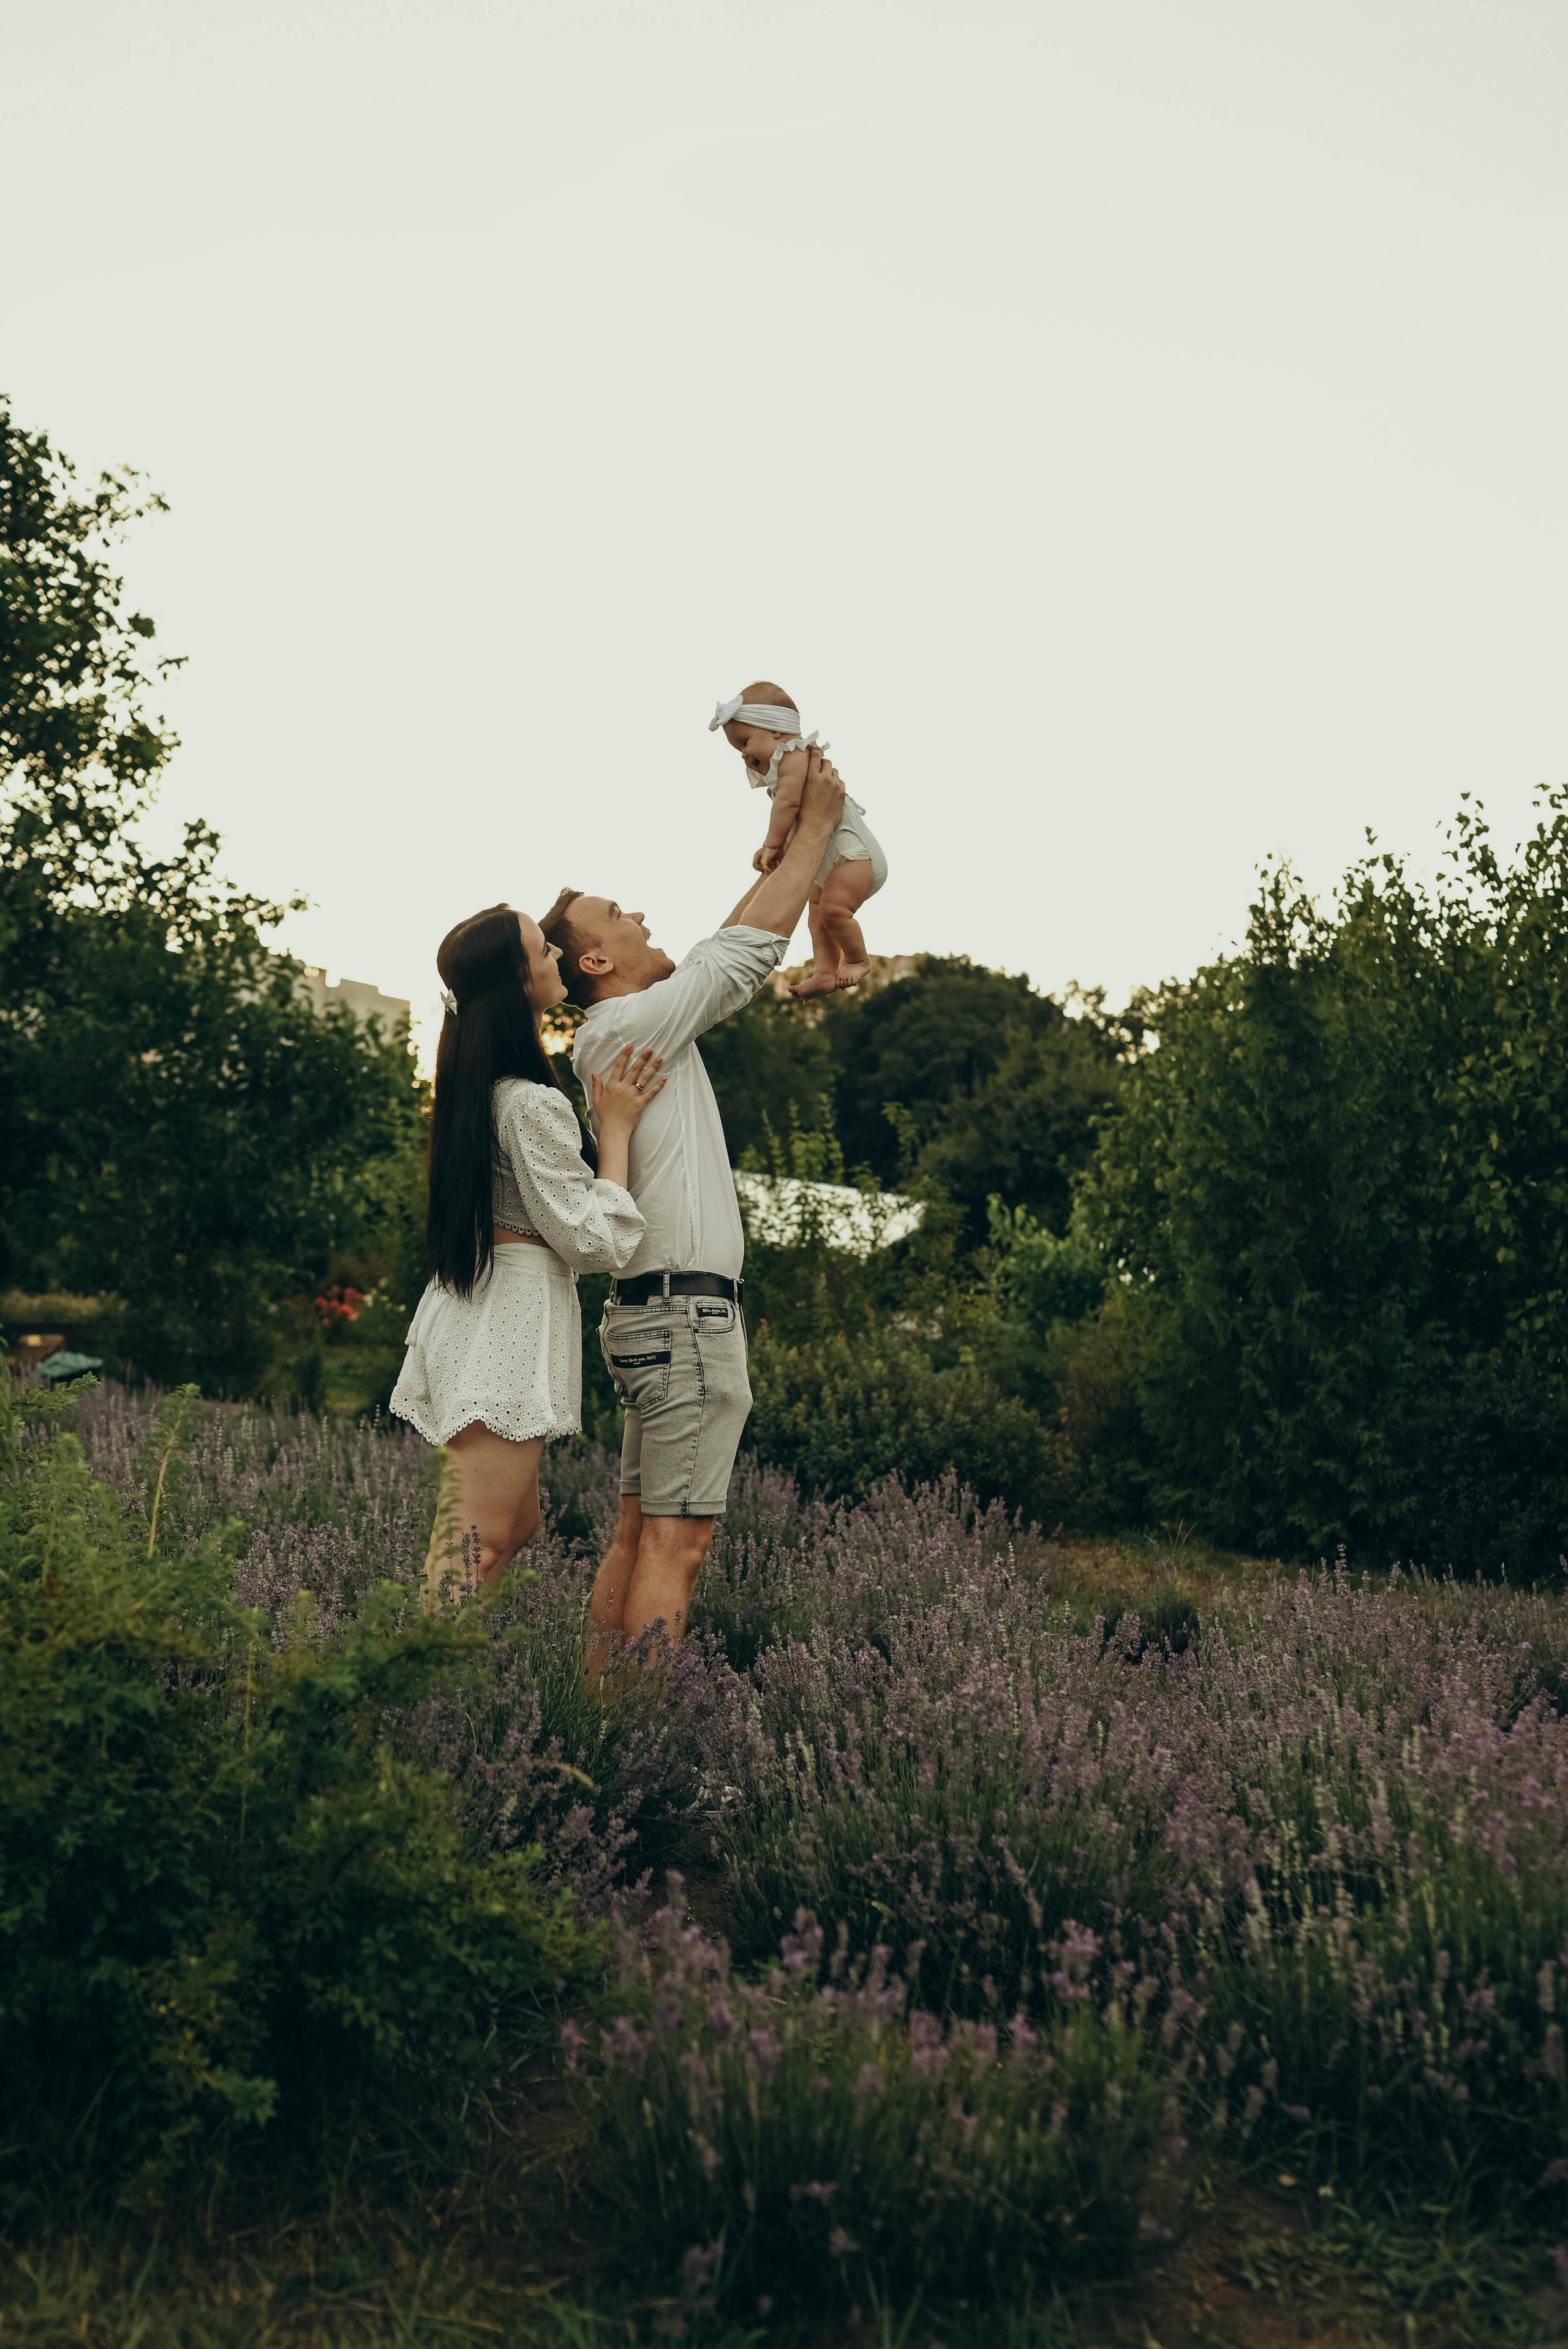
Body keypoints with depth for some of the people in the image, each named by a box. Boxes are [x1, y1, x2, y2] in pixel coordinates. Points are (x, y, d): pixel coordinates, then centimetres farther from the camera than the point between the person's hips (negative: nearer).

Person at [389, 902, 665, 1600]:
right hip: (511, 1326, -10)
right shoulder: (533, 1105, -19)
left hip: (472, 1306, 10)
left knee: (515, 1524, 17)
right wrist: (617, 1128, -10)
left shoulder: (475, 1088, 11)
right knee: (482, 1541, -7)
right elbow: (597, 1242, -17)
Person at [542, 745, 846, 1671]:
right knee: (676, 1541, -10)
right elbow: (750, 945, -9)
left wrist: (787, 841, 23)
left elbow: (738, 953, 25)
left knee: (640, 1532, 10)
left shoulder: (639, 1031, 18)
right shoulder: (629, 1026, -9)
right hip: (688, 1315, -10)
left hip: (658, 1315, 10)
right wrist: (816, 828, 1)